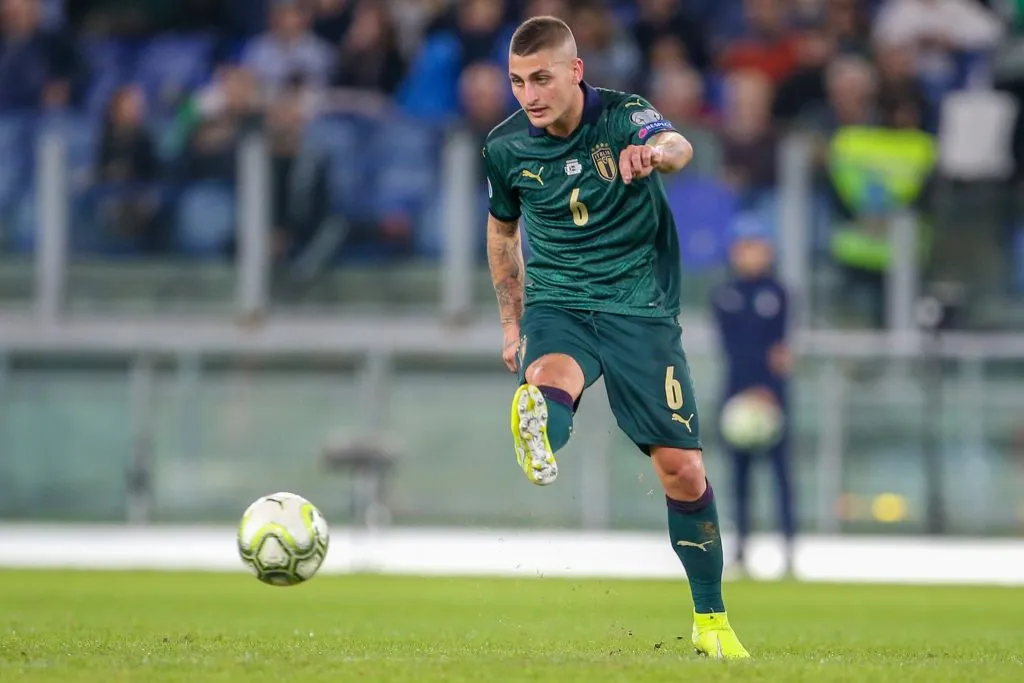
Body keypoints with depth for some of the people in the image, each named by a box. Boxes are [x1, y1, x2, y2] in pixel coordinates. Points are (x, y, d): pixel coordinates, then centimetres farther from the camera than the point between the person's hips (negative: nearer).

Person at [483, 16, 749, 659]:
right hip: (557, 303, 1)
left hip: (641, 308, -1)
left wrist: (653, 151, -61)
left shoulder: (623, 116, -12)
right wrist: (512, 323, 20)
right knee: (550, 380, -37)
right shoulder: (506, 147, -3)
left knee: (683, 468, -1)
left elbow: (677, 147, -36)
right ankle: (540, 437, -72)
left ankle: (711, 620, 14)